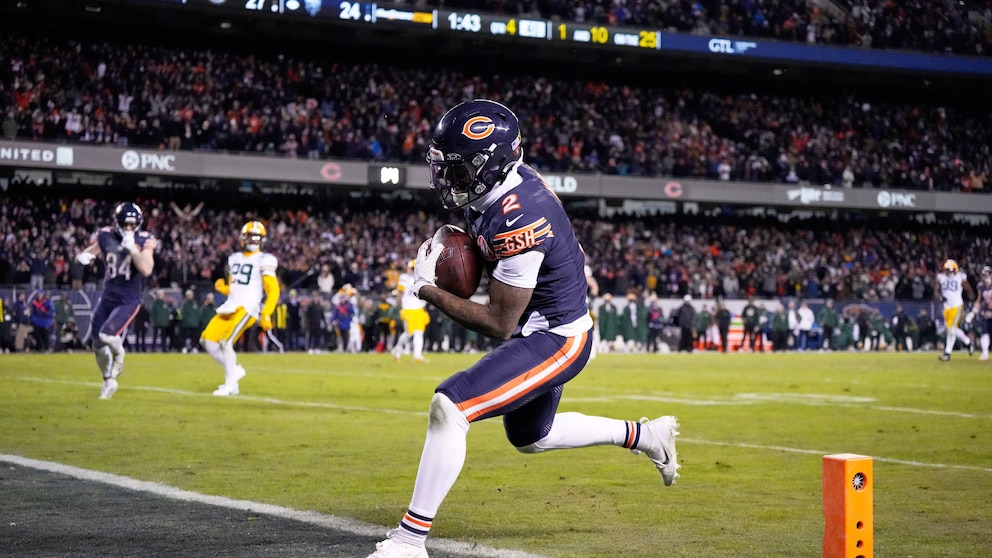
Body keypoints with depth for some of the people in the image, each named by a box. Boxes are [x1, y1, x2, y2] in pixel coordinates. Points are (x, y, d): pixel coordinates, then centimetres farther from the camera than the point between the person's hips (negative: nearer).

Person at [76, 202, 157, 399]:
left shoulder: (144, 240, -10)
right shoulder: (106, 236, -2)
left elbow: (146, 270, -22)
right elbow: (91, 250, 10)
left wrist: (132, 248, -27)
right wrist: (85, 255, -13)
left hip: (129, 300, -4)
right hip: (108, 296, 4)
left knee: (108, 335, -24)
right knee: (98, 344, 9)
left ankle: (118, 355, 11)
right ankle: (108, 381, 32)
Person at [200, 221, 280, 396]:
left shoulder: (264, 261, -4)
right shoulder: (235, 259, 16)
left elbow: (273, 290, -7)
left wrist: (266, 315, -17)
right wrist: (222, 287, 1)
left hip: (247, 309, -7)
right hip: (229, 307, 7)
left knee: (226, 342, -19)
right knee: (207, 340, -1)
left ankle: (230, 384, -6)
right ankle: (234, 370, 14)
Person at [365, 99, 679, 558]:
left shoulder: (517, 220, -31)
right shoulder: (511, 179, -5)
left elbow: (500, 325, -25)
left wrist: (428, 290, -19)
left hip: (554, 341, -10)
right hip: (543, 330, 10)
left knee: (448, 407, -22)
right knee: (529, 438, 28)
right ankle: (645, 435, 41)